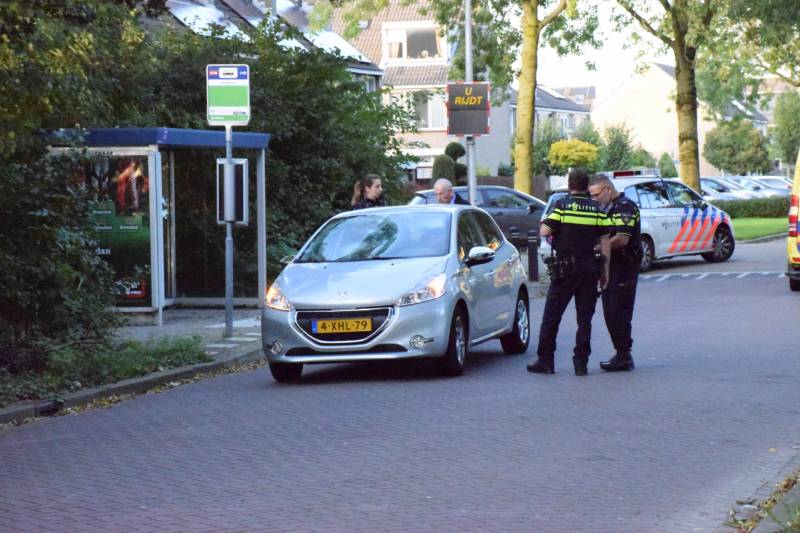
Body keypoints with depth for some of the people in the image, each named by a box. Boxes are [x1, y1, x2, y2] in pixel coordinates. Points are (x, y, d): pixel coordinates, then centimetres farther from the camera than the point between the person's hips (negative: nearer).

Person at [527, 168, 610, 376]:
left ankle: (545, 361, 6)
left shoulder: (562, 205, -5)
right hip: (589, 267, 2)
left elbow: (545, 232, -12)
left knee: (551, 316, 6)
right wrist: (605, 271, 9)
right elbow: (604, 242, 2)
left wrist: (542, 224, 11)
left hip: (565, 267, -2)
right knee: (585, 318, 7)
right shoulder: (597, 209, 3)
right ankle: (581, 363, 4)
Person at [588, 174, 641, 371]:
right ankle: (622, 355, 16)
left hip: (624, 268, -10)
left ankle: (623, 357, -6)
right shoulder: (610, 208, 20)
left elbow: (622, 239, -22)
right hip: (611, 268, 10)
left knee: (619, 312, -10)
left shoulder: (624, 207, -13)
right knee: (610, 313, 10)